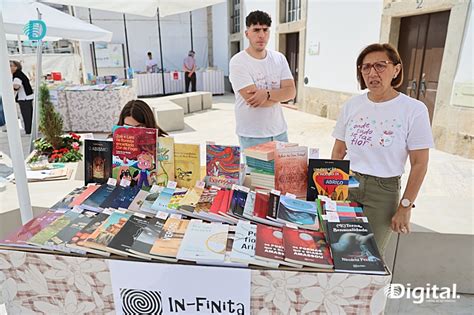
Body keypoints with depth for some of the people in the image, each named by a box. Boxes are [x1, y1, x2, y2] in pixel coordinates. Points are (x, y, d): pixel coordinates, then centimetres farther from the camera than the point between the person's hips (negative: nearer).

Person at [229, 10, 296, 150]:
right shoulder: (238, 62, -11)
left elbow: (291, 91, -3)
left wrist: (267, 94, -20)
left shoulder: (279, 58, 6)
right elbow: (252, 100, -20)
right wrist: (279, 95, -5)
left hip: (279, 131, 5)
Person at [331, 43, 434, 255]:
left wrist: (405, 207, -7)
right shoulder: (352, 105, 1)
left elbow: (419, 164, -6)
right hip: (346, 185, 3)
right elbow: (338, 151, 7)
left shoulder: (414, 110, -8)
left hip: (383, 191, -2)